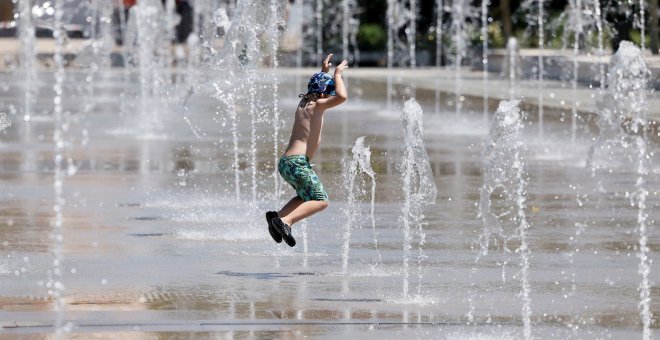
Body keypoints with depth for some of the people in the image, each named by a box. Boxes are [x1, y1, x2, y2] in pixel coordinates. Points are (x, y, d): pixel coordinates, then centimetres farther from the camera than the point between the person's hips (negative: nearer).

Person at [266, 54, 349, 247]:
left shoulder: (304, 103, 18)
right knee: (321, 201, -11)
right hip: (297, 162, -9)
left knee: (307, 197, 26)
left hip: (286, 161, 9)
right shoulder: (317, 105, -6)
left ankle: (278, 216, 9)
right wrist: (337, 75, -7)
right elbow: (342, 96, -21)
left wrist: (324, 72, 40)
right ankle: (285, 221, -27)